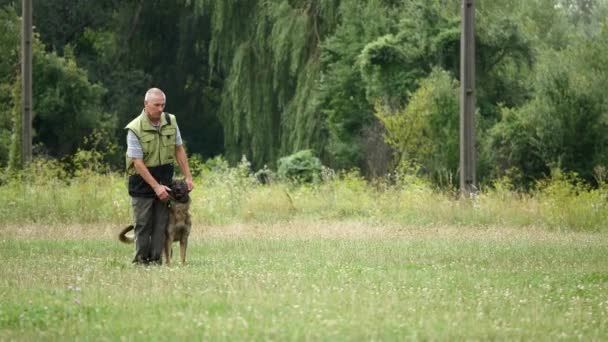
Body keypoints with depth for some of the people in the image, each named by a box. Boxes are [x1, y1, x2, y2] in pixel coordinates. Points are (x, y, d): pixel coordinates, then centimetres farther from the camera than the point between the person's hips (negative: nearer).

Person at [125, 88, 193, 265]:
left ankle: (156, 259, 8)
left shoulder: (170, 122, -1)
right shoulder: (135, 129, -17)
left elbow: (179, 149, 8)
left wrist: (188, 176, 4)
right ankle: (141, 259, 9)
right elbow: (138, 162, -18)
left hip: (165, 178, 4)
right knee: (143, 223, 0)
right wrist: (156, 186, -21)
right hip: (143, 180, -4)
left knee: (161, 222, 3)